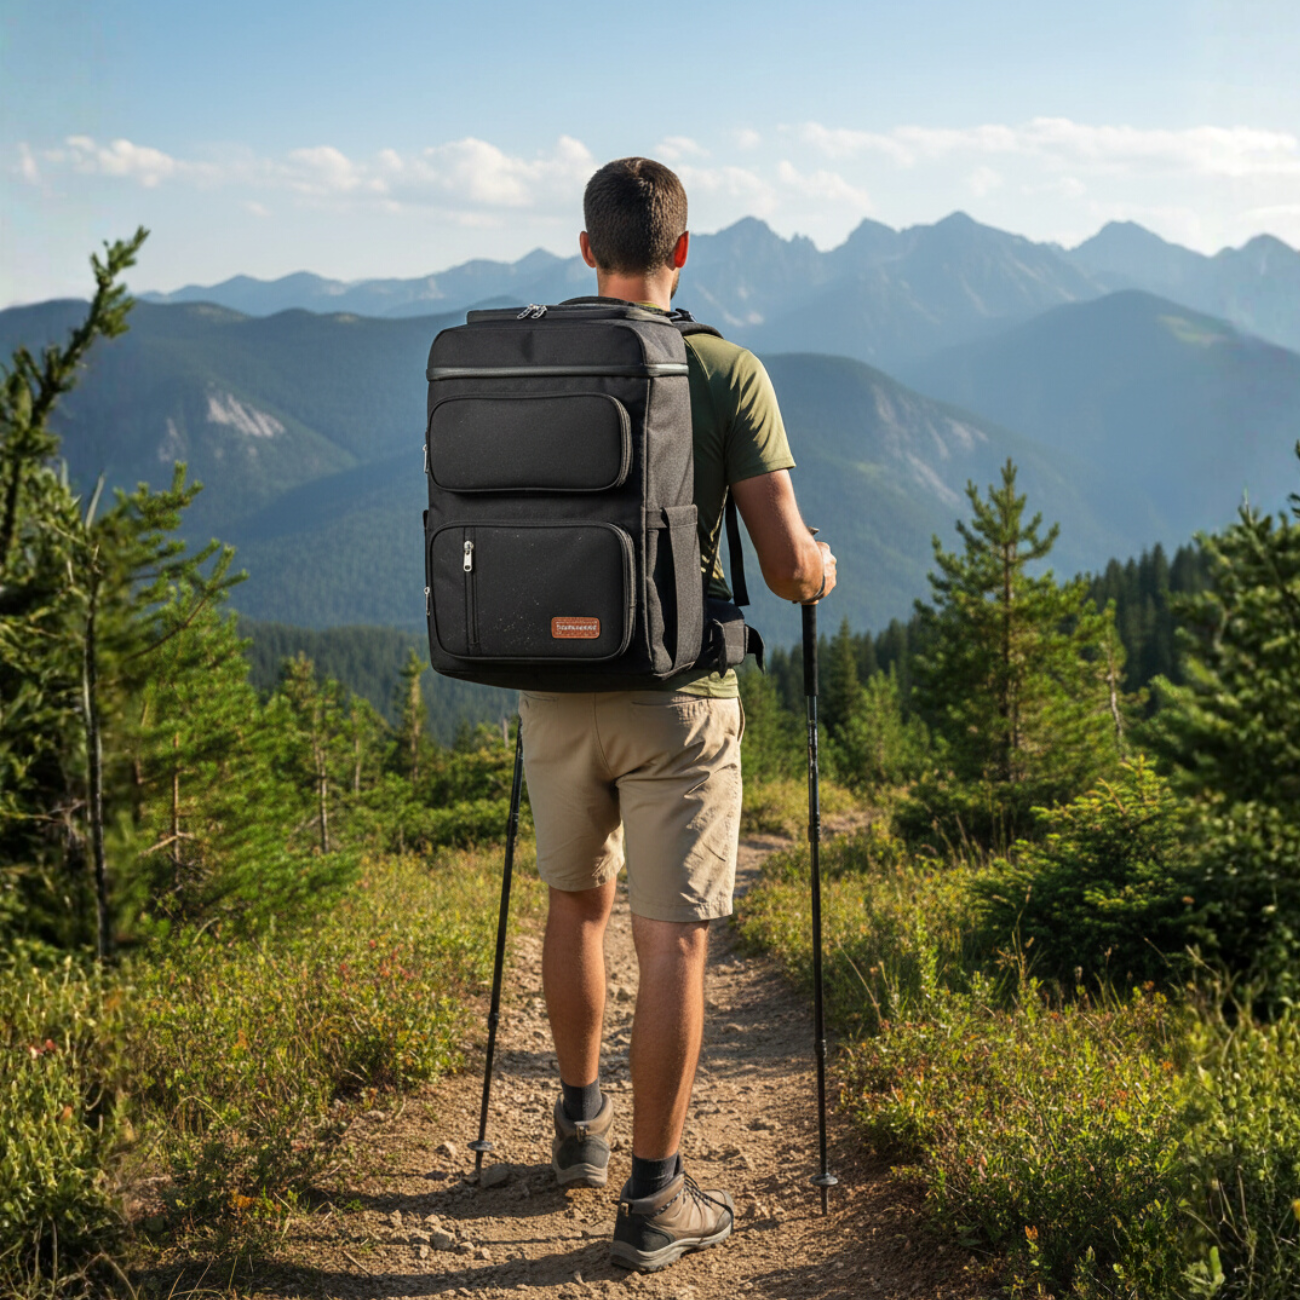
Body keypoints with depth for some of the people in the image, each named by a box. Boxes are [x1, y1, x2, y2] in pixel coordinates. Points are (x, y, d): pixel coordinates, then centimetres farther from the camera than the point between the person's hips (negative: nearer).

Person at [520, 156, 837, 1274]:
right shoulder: (728, 373, -9)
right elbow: (785, 564, -12)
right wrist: (820, 571, 11)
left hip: (554, 688, 4)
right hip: (677, 696, -4)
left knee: (578, 901, 23)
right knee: (673, 940, 3)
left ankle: (583, 1124, 39)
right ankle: (653, 1201, 8)